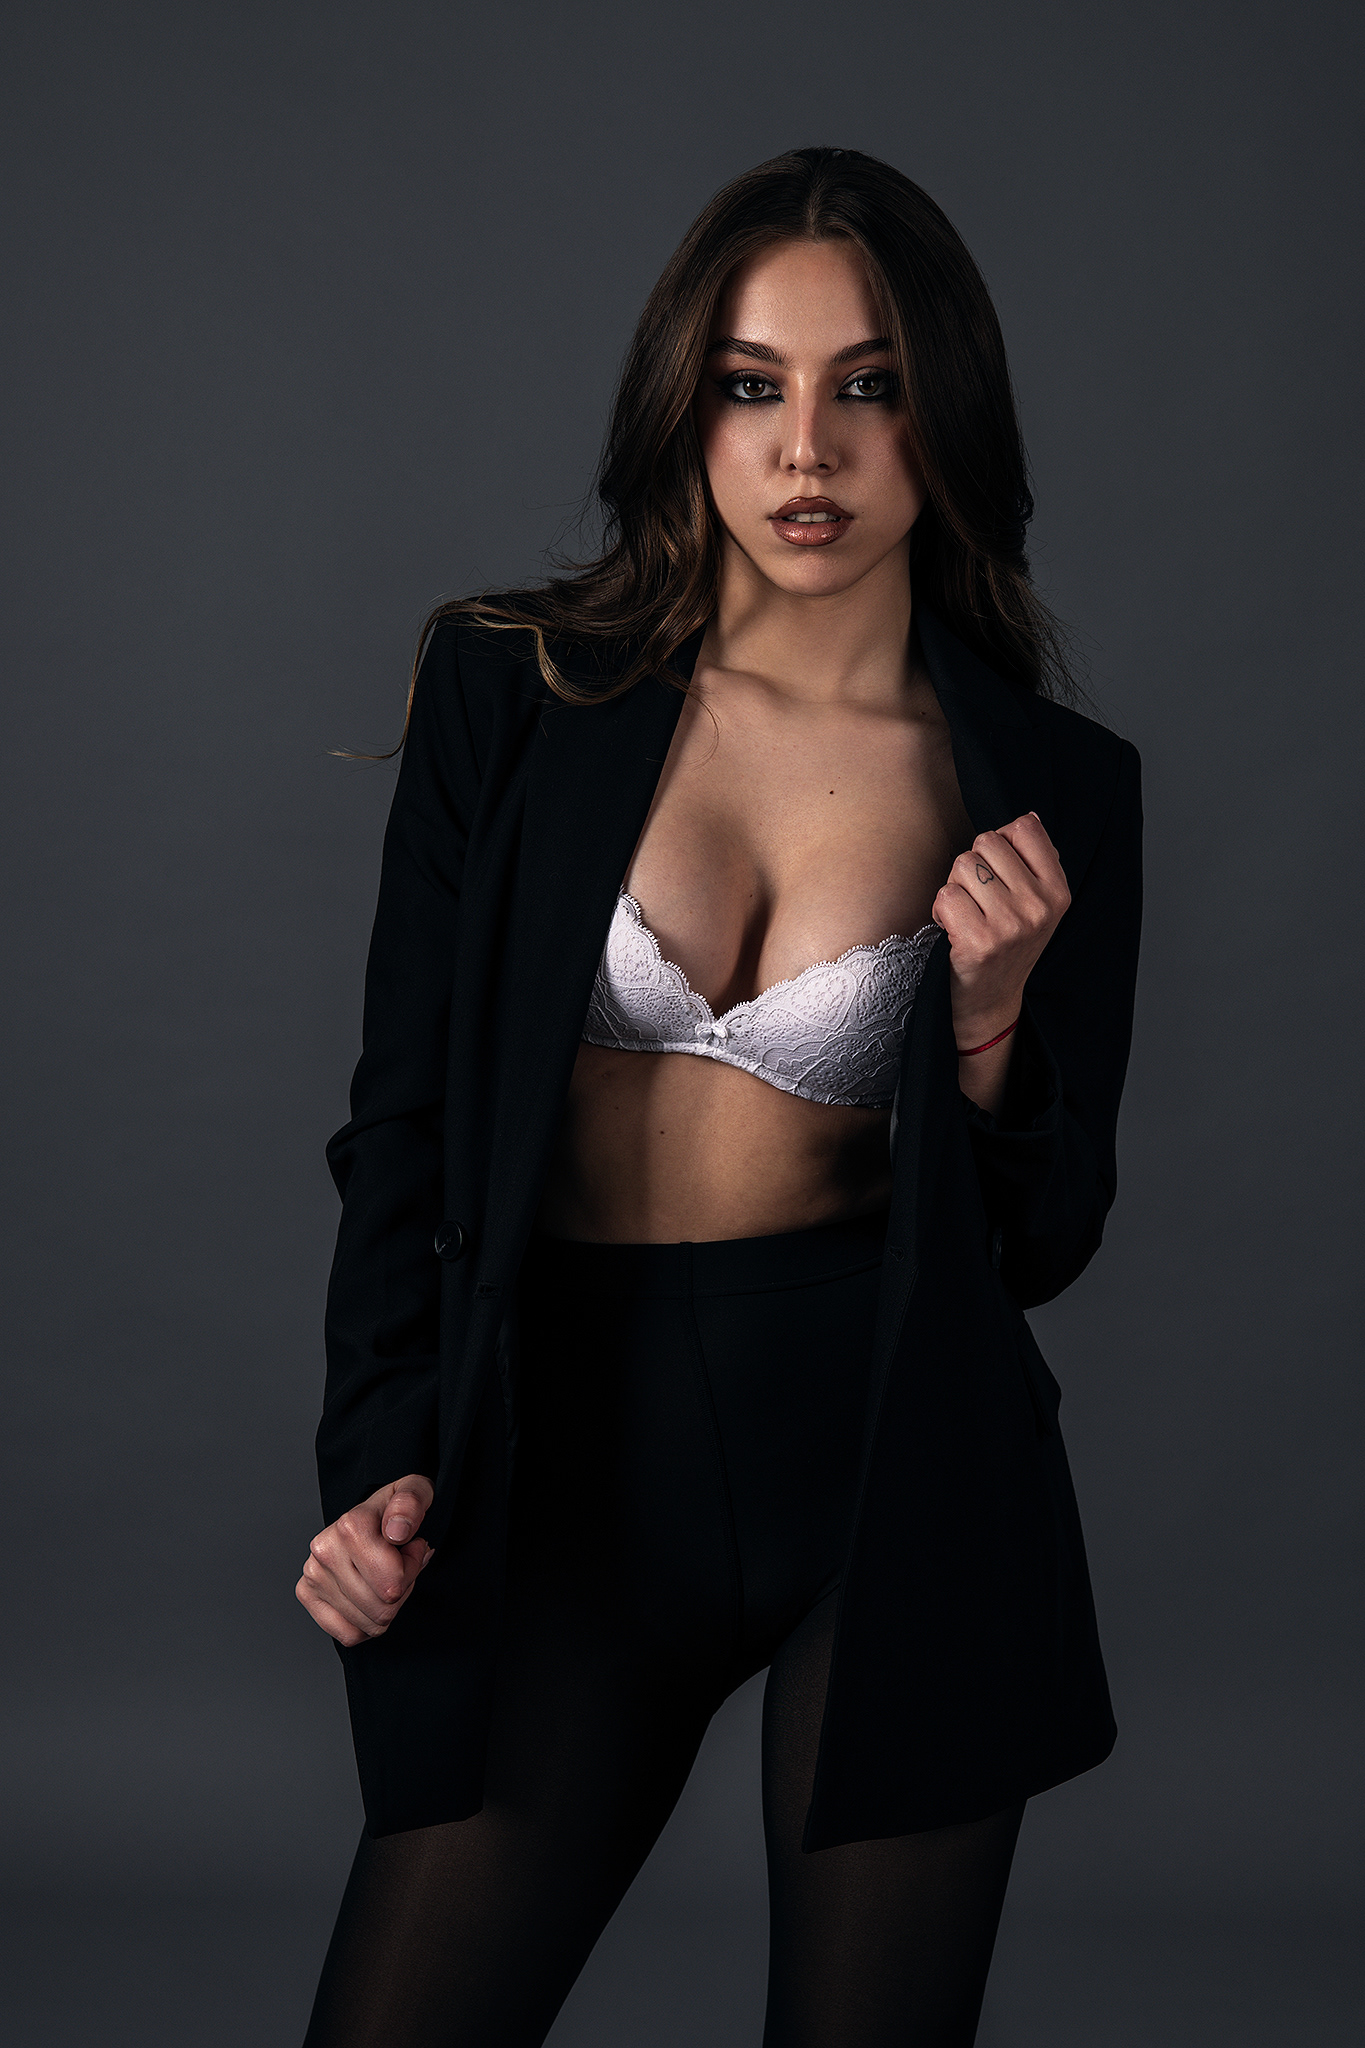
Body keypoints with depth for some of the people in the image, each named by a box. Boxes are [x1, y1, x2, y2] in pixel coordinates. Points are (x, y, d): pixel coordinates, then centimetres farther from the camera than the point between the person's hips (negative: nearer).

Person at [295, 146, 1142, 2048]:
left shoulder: (1053, 785, 0)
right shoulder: (514, 693, -1)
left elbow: (1037, 1245, 5)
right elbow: (403, 1118, 4)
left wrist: (991, 1019, -13)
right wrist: (381, 1458, -6)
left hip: (894, 1468, 0)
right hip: (573, 1452, 1)